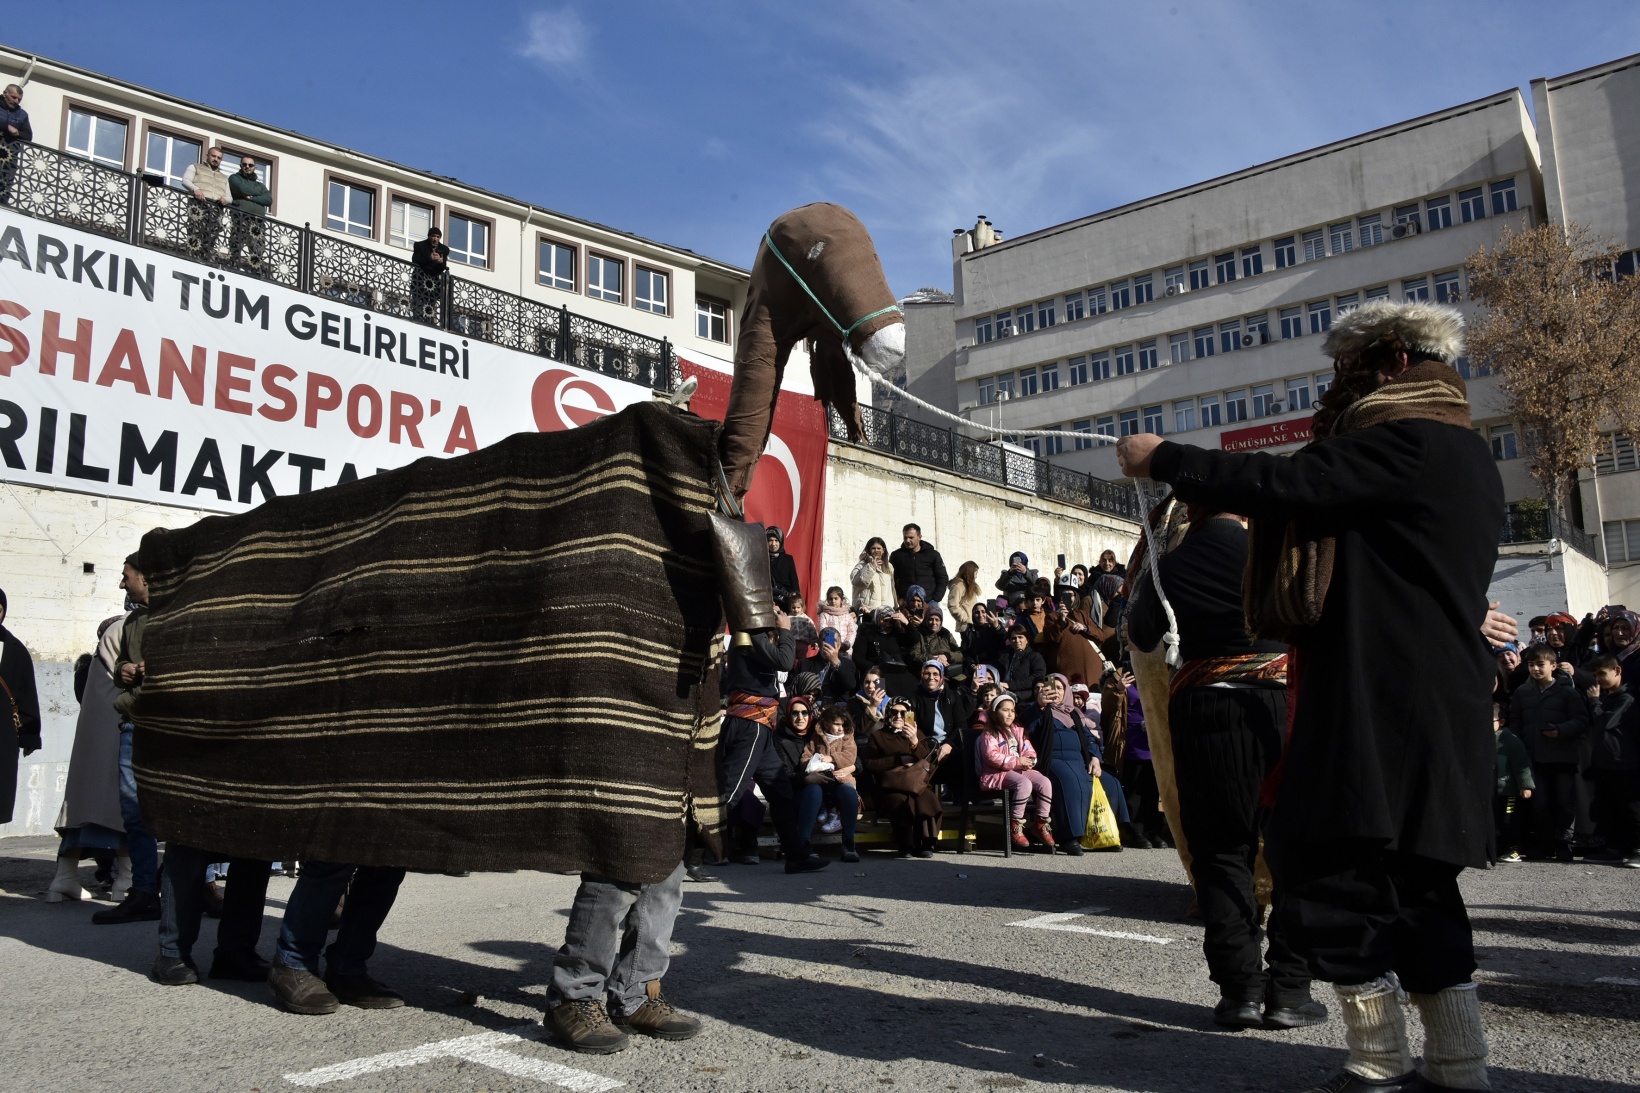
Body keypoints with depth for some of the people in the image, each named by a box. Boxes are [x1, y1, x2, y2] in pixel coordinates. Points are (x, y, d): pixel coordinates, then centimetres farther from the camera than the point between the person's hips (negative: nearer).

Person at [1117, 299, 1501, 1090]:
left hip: (1379, 715, -10)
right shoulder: (1464, 456, 20)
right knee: (1415, 884, 14)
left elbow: (1279, 484, -20)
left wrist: (1164, 459, -10)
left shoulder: (1406, 441, -13)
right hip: (1438, 714, 10)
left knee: (1333, 875, -3)